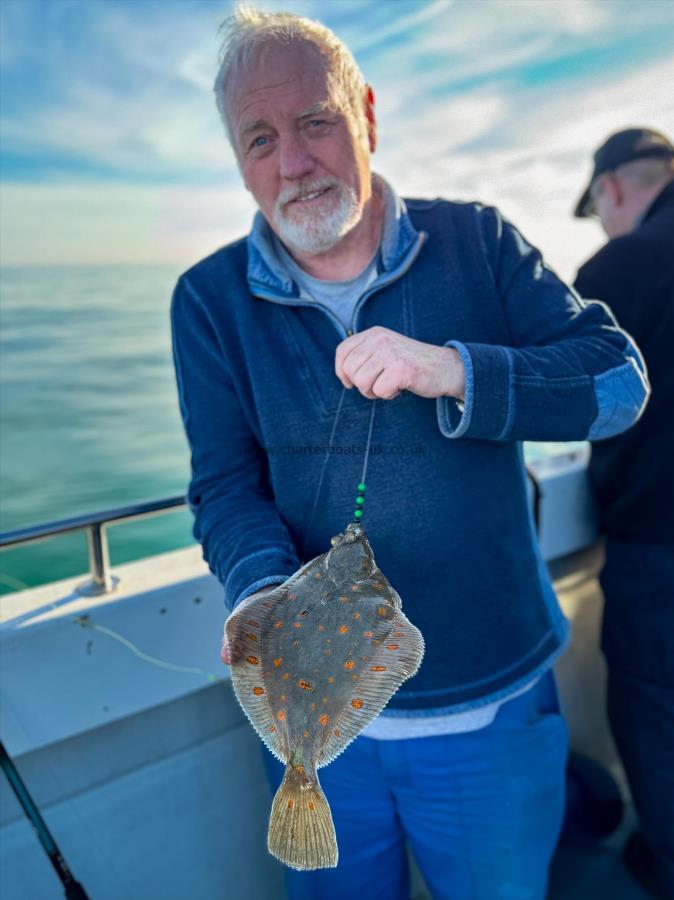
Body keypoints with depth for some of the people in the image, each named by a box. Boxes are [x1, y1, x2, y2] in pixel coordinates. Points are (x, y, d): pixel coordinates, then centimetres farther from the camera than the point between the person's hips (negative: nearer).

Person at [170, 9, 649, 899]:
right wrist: (270, 596, -29)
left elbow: (619, 376, -10)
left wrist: (455, 372, -27)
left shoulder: (477, 242, -5)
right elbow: (225, 489, -8)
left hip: (491, 710, 0)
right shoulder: (209, 300, -4)